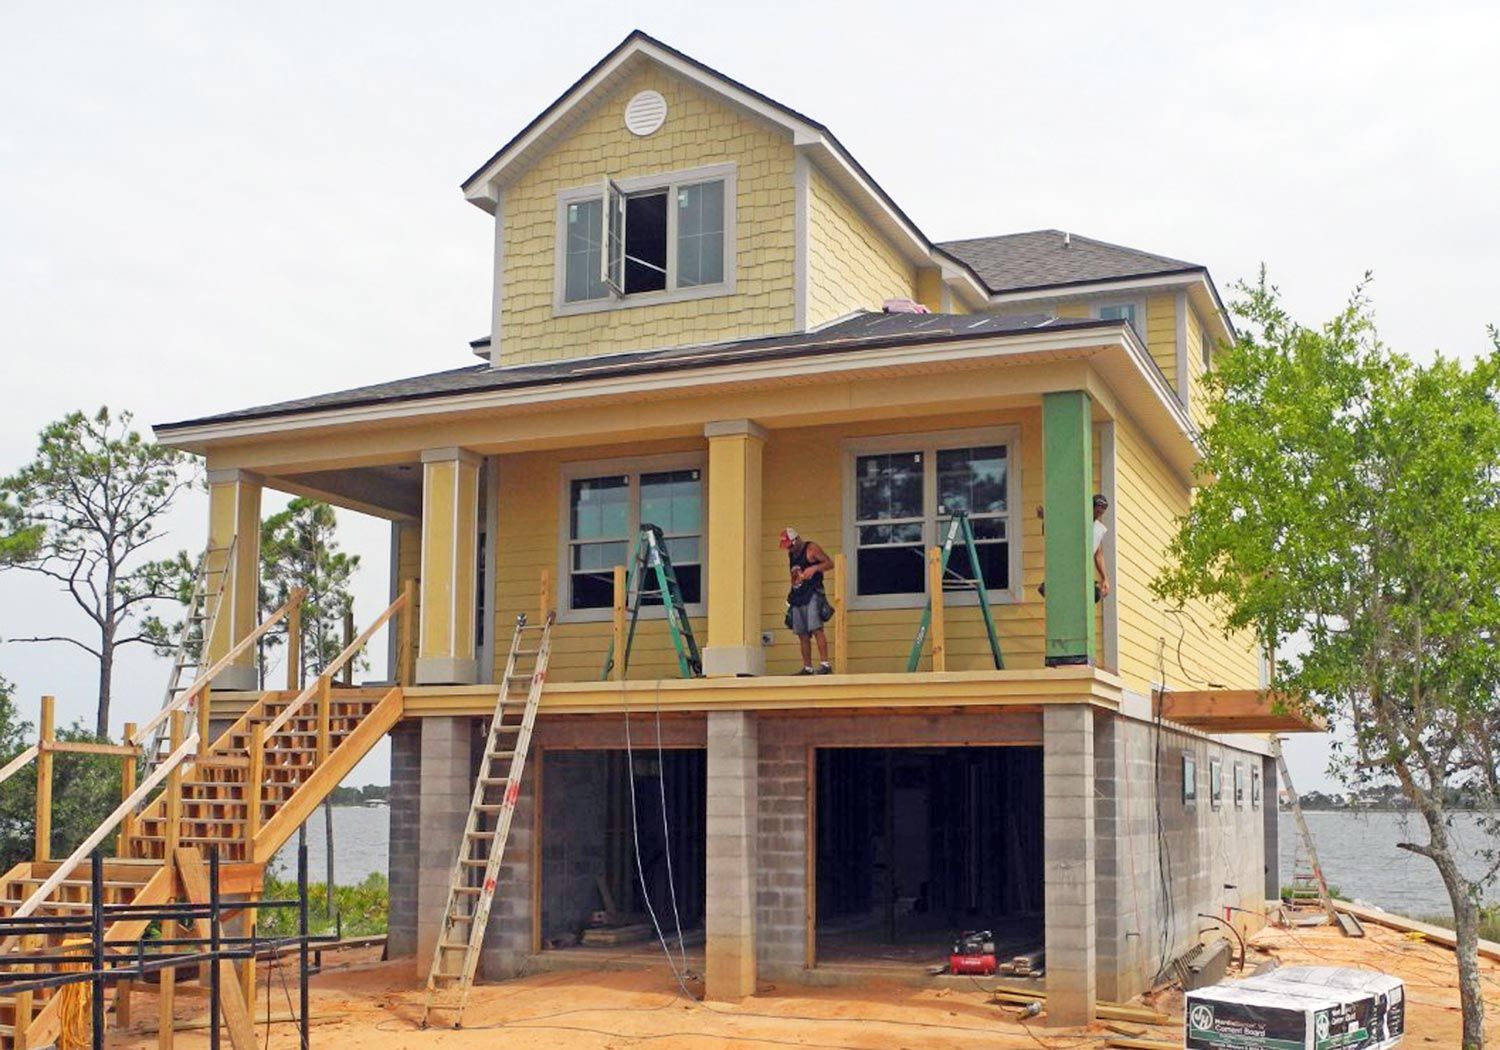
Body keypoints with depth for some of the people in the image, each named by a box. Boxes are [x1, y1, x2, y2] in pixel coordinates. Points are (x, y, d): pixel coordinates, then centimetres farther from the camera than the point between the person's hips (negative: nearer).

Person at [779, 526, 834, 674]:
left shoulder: (811, 549, -3)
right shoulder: (790, 555, 17)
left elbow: (830, 563, -7)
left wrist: (814, 568, -22)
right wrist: (792, 595, 16)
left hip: (812, 594, -7)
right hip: (797, 595, 7)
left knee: (816, 629, -17)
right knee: (802, 634, 5)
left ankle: (825, 664, -20)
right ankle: (807, 668, 8)